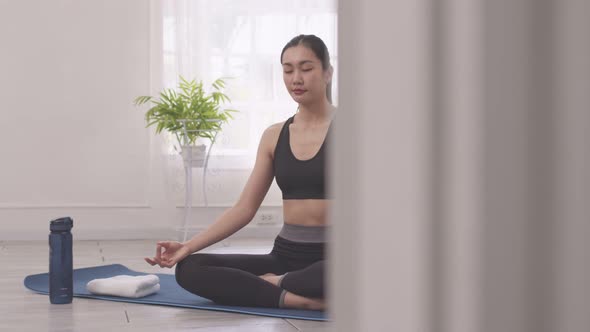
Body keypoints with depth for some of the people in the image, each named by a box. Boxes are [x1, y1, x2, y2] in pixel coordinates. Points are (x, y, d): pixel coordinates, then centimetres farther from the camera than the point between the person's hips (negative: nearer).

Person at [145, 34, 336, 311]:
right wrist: (188, 246, -2)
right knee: (189, 269, -15)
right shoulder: (274, 136, 10)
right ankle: (306, 299, -21)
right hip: (286, 254, 5)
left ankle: (277, 283, -14)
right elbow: (244, 209, 10)